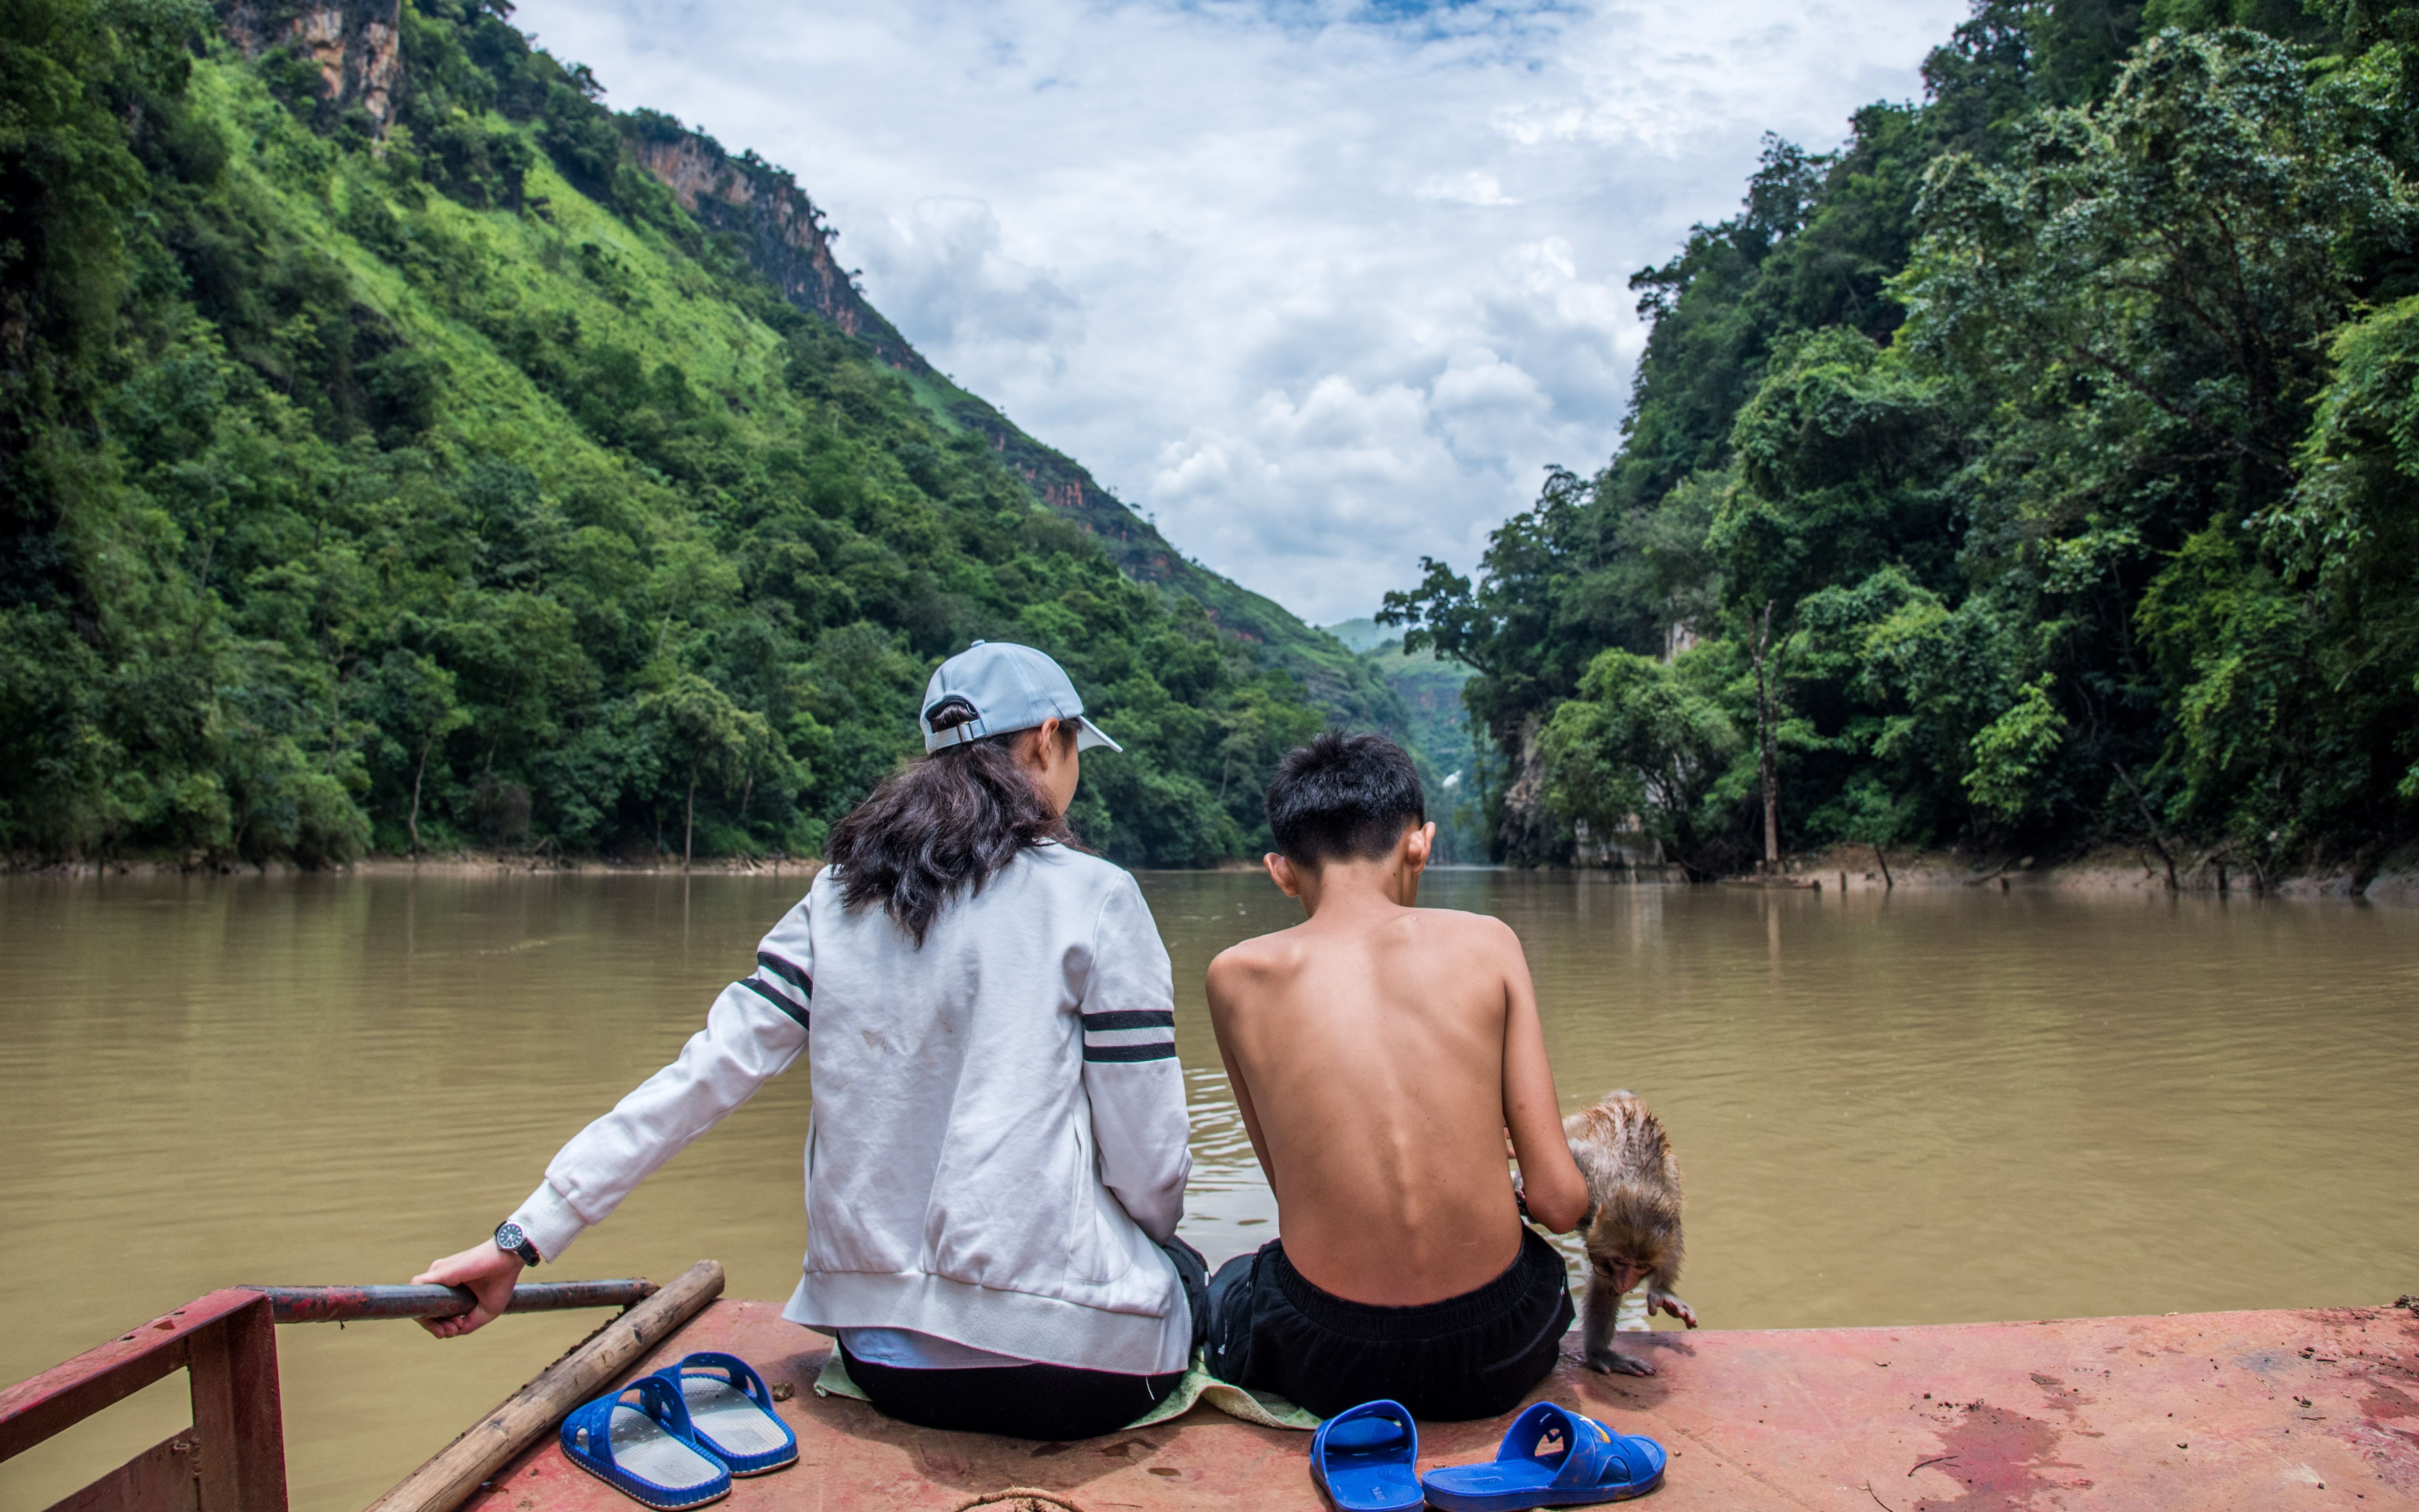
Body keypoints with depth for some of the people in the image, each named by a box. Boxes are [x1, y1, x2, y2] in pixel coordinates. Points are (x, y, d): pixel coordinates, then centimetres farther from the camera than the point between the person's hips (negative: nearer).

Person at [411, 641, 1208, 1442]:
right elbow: (1146, 1158, -12)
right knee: (1185, 1271, 30)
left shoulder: (839, 898, 4)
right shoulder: (1092, 895, -11)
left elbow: (705, 1073, -3)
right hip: (1069, 1364, -5)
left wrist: (524, 1237, 0)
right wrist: (1154, 1239, 11)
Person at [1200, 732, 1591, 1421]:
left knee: (1227, 1284, 35)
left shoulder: (1238, 977, -3)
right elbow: (1561, 1202, -5)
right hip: (1496, 1355, 1)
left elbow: (1293, 1183, 7)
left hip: (1330, 1363, 0)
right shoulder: (1487, 943, -4)